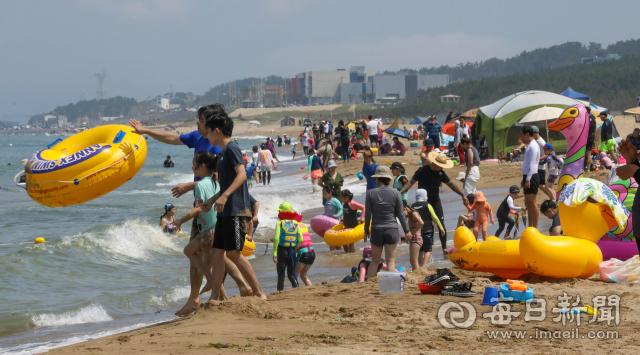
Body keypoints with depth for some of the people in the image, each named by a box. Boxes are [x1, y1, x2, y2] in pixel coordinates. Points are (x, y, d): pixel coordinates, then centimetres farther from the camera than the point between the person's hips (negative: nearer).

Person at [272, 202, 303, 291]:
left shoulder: (280, 223, -6)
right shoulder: (296, 223, 6)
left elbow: (276, 239, -14)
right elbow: (300, 240, -1)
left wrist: (274, 254, -14)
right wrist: (295, 248, 11)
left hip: (282, 250, -4)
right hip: (293, 251, 4)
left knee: (281, 274, 2)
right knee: (291, 274, 14)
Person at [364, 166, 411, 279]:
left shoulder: (370, 193, -4)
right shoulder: (395, 193, -3)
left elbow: (367, 215, 0)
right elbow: (400, 214, 0)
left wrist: (366, 230, 13)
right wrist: (406, 231, 10)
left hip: (376, 231, 1)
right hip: (392, 230, -1)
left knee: (375, 261, 13)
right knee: (390, 261, 2)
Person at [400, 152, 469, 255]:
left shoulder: (441, 173, 3)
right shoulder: (422, 171, -10)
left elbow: (451, 185, 13)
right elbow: (411, 182, -12)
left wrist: (463, 195, 11)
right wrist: (400, 192, -24)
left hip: (436, 202, 3)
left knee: (442, 226, -4)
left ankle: (444, 249, 2)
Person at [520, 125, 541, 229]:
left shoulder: (533, 146, -13)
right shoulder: (529, 146, 18)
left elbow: (532, 164, -20)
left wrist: (528, 179, -24)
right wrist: (524, 179, 23)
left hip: (532, 177, -10)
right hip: (528, 177, 10)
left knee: (532, 203, -9)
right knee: (528, 204, 13)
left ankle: (535, 228, -8)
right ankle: (530, 227, 18)